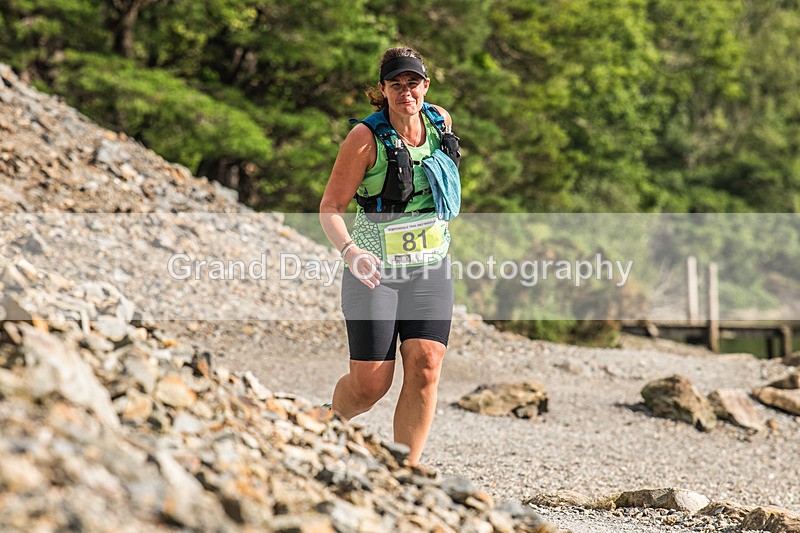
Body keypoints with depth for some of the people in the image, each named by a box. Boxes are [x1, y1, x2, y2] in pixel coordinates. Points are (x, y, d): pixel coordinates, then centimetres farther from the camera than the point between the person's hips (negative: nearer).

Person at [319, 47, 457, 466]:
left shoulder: (440, 121, 1)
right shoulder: (366, 137, -13)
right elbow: (330, 208, -13)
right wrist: (350, 251, -31)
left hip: (430, 271, 4)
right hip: (373, 270, -4)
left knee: (425, 369, -11)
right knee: (371, 383, -2)